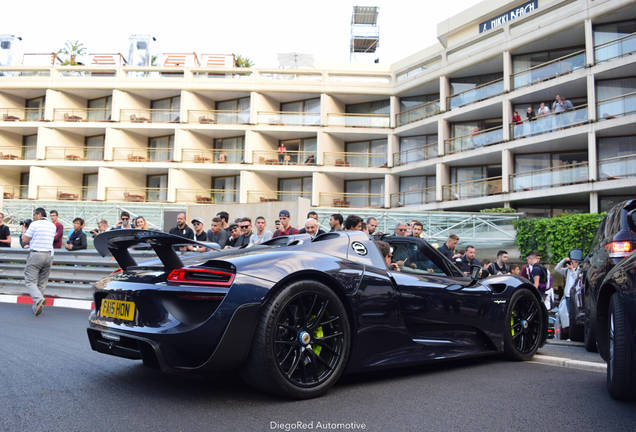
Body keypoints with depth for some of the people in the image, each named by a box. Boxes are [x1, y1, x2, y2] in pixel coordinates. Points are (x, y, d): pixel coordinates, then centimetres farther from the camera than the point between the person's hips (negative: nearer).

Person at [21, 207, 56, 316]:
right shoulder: (52, 225, 12)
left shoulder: (34, 224, -6)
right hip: (49, 255, 5)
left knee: (30, 281, -3)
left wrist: (24, 231, 14)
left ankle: (38, 299, -26)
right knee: (42, 283, 11)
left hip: (36, 254, -5)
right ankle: (37, 306, 12)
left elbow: (25, 240, -4)